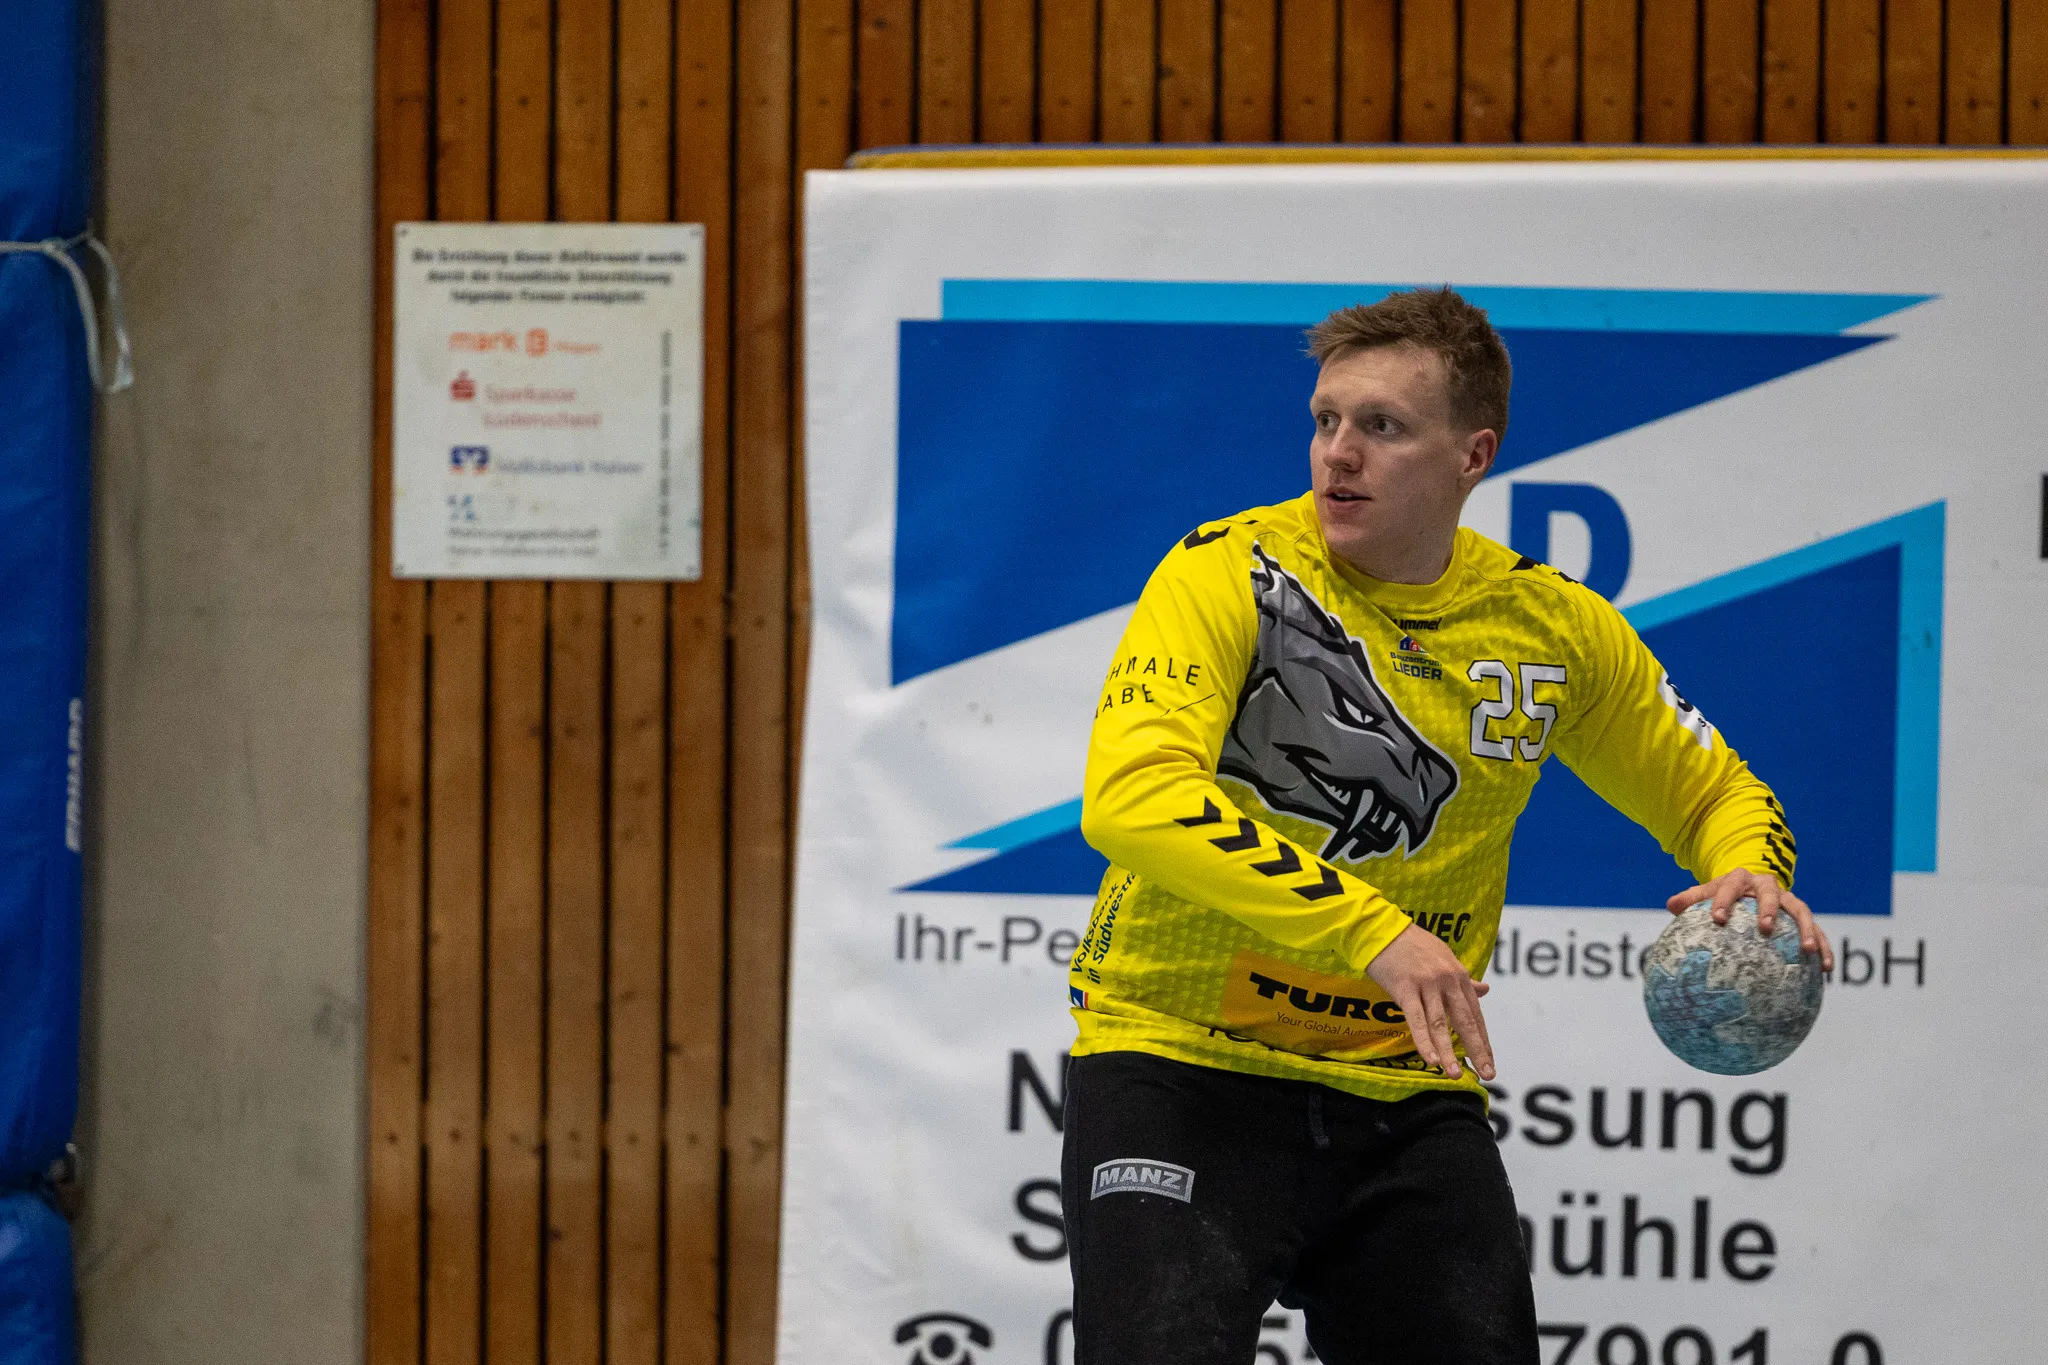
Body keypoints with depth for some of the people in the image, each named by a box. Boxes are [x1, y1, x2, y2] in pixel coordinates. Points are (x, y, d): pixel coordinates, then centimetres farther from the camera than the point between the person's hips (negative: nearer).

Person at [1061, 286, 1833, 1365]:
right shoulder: (1230, 572, -9)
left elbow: (1714, 793, 20)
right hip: (1180, 1064, -4)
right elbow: (1129, 794, -25)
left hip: (1410, 1100, 4)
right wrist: (1369, 930, -34)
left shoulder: (1554, 629, 4)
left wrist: (1751, 875, -6)